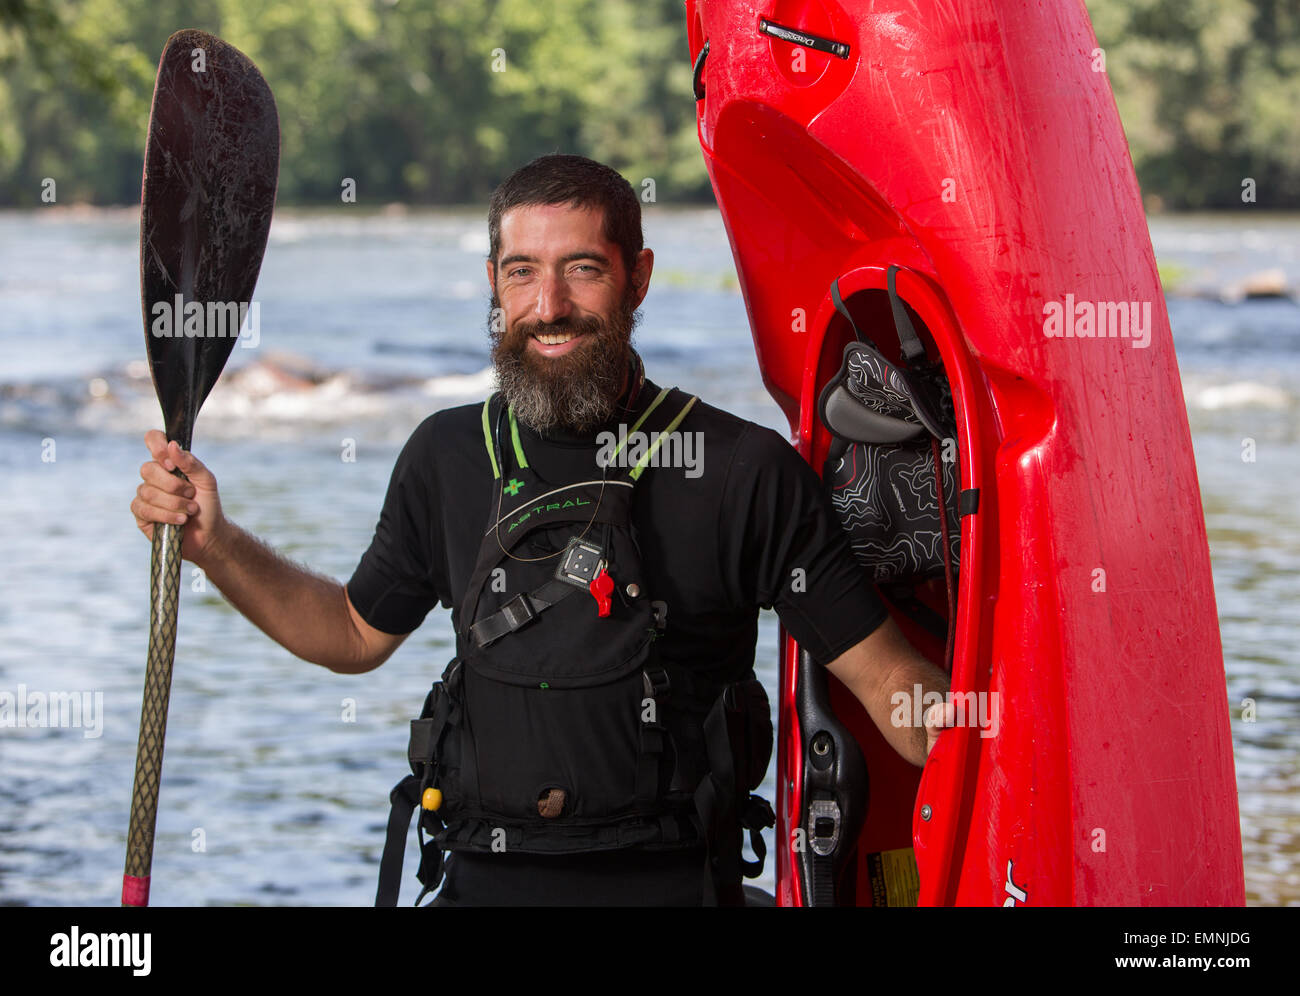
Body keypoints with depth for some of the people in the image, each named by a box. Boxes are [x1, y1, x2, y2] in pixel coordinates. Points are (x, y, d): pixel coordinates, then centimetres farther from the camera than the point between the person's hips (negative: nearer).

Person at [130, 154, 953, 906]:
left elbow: (883, 675, -5)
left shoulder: (746, 469, -5)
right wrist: (212, 540, 12)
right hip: (486, 883, 3)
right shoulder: (448, 456, 8)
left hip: (675, 886, -3)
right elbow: (359, 632, 23)